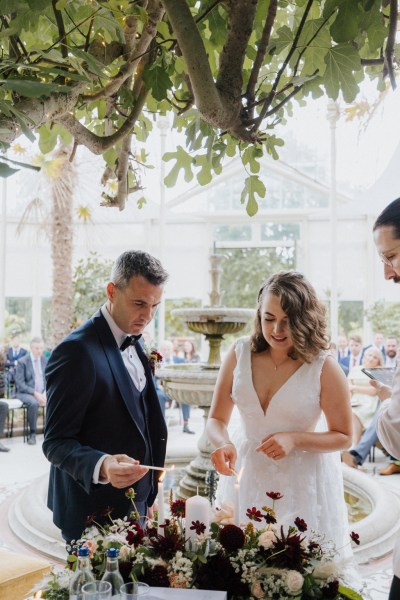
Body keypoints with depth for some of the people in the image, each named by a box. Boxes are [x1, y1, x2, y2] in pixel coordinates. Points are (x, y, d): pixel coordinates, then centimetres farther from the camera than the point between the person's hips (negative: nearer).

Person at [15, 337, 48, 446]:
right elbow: (20, 383, -10)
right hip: (26, 393, -4)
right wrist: (35, 393, -21)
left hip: (42, 393, 4)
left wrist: (46, 392, -10)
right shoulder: (22, 362, -5)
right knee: (34, 403, -37)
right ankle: (32, 433, -19)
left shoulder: (45, 361, 7)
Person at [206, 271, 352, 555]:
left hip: (302, 482, -2)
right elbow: (216, 419, 1)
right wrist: (223, 443, -21)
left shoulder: (324, 368, -14)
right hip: (247, 475, 3)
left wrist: (295, 439, -19)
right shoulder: (240, 354, -6)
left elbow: (344, 437, -4)